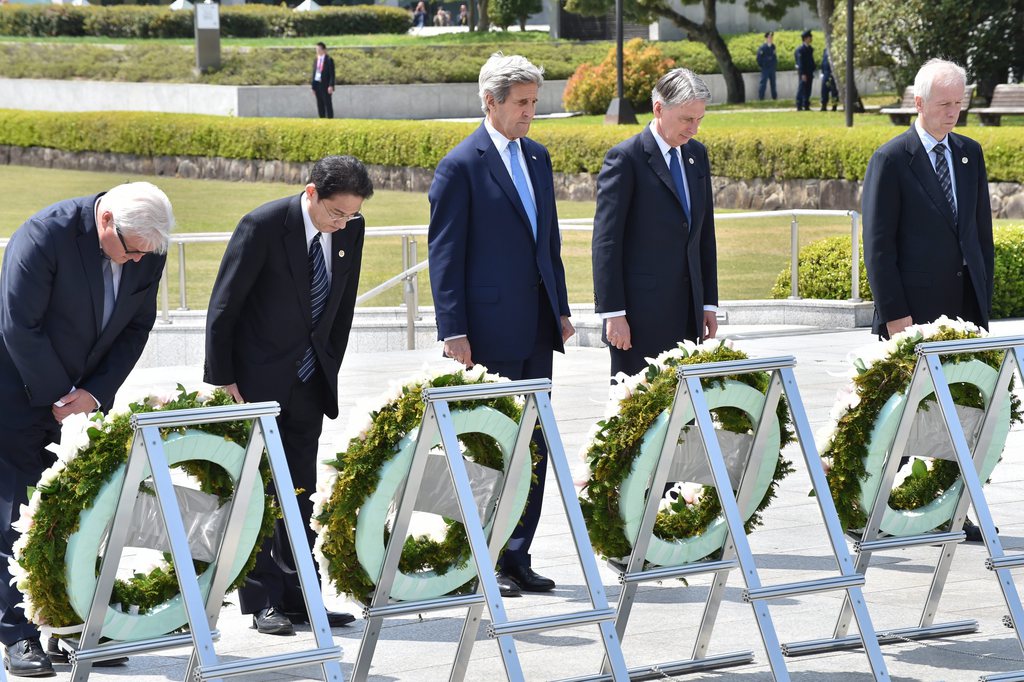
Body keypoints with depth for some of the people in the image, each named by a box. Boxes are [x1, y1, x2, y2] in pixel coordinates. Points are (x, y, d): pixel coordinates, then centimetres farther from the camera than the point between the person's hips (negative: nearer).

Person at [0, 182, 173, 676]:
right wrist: (59, 398, -17)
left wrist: (94, 393, -12)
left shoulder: (148, 253, -7)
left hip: (86, 394, 5)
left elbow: (136, 328, 1)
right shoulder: (45, 235, -24)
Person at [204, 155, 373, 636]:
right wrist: (222, 380, -13)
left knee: (300, 492, 7)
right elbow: (223, 306, -13)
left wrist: (330, 367, 8)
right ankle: (262, 602, 1)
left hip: (309, 380, 5)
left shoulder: (350, 230, -1)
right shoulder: (263, 226, -18)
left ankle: (298, 599, 11)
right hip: (258, 379, -5)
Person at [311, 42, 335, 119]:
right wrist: (313, 86, 11)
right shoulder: (316, 60, 14)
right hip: (317, 84, 6)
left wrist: (331, 86, -17)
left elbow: (332, 74, -8)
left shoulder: (329, 60, -4)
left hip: (325, 85, -6)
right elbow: (314, 73, 15)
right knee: (320, 105, 7)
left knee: (328, 104, -4)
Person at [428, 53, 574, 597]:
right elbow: (443, 255, -8)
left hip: (537, 328, 7)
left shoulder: (537, 157, 14)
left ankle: (517, 557, 14)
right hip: (491, 331, -7)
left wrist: (560, 308, 15)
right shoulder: (461, 166, -8)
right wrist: (453, 331, -13)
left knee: (533, 445, 7)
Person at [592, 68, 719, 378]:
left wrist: (709, 303, 14)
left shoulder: (697, 154, 14)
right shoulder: (625, 158, -8)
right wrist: (613, 313, -14)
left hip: (687, 312, 6)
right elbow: (606, 242, -10)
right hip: (640, 314, -6)